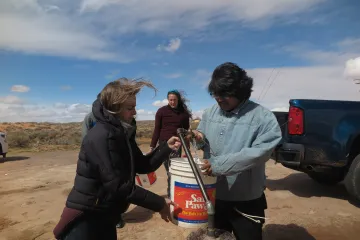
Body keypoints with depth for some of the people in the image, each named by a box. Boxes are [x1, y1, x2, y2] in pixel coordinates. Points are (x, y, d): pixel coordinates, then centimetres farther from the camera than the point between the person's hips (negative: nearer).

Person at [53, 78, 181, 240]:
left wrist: (166, 147, -8)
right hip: (85, 218, -8)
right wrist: (158, 204, -22)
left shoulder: (122, 133, 4)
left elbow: (142, 165, 6)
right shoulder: (101, 136, -25)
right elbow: (119, 186, -27)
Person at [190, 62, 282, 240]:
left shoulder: (263, 117, -17)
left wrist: (219, 165, -30)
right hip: (212, 195, 5)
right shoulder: (209, 113, 1)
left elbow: (258, 154, -26)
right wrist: (199, 138, -13)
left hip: (246, 201, -4)